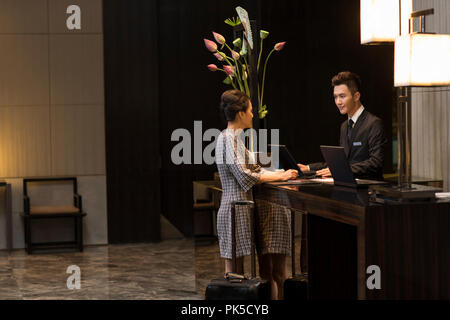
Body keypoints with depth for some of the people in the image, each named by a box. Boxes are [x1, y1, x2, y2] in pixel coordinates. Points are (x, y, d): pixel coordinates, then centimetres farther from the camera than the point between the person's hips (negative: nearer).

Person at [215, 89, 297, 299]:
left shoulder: (233, 138, 17)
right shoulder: (228, 139, -14)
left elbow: (251, 169, 19)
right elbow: (244, 175, -21)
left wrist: (281, 173, 10)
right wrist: (279, 177, -15)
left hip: (242, 208, 10)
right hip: (235, 209, -10)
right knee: (234, 274, -6)